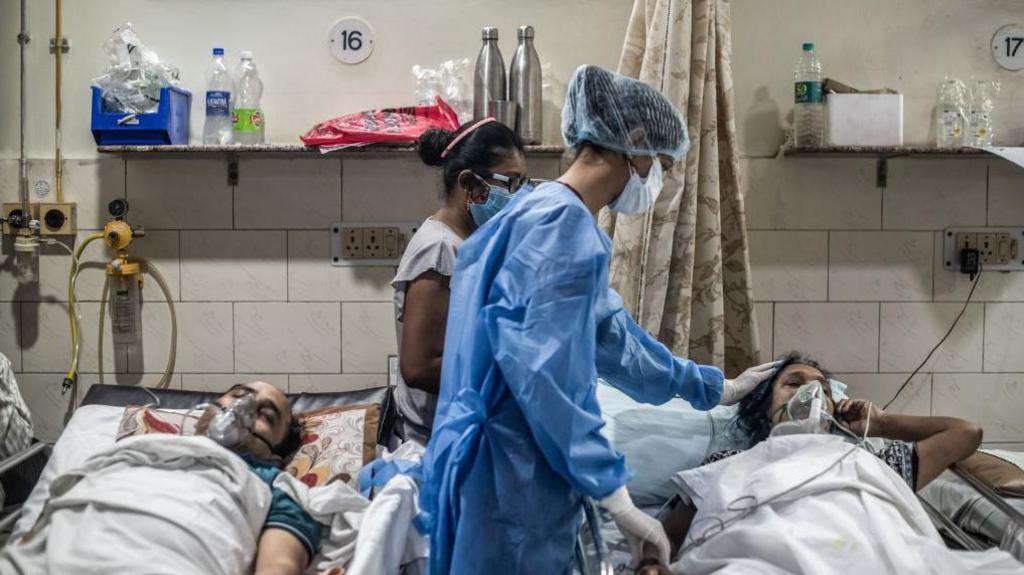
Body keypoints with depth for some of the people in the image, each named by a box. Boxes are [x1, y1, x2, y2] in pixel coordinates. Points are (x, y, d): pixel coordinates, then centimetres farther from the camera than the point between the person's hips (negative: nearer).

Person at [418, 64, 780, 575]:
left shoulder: (556, 219, 15)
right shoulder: (561, 222, -16)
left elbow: (611, 336, 25)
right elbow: (544, 374, -23)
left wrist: (713, 388, 33)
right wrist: (615, 495, -18)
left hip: (518, 468, 10)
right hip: (513, 476, -10)